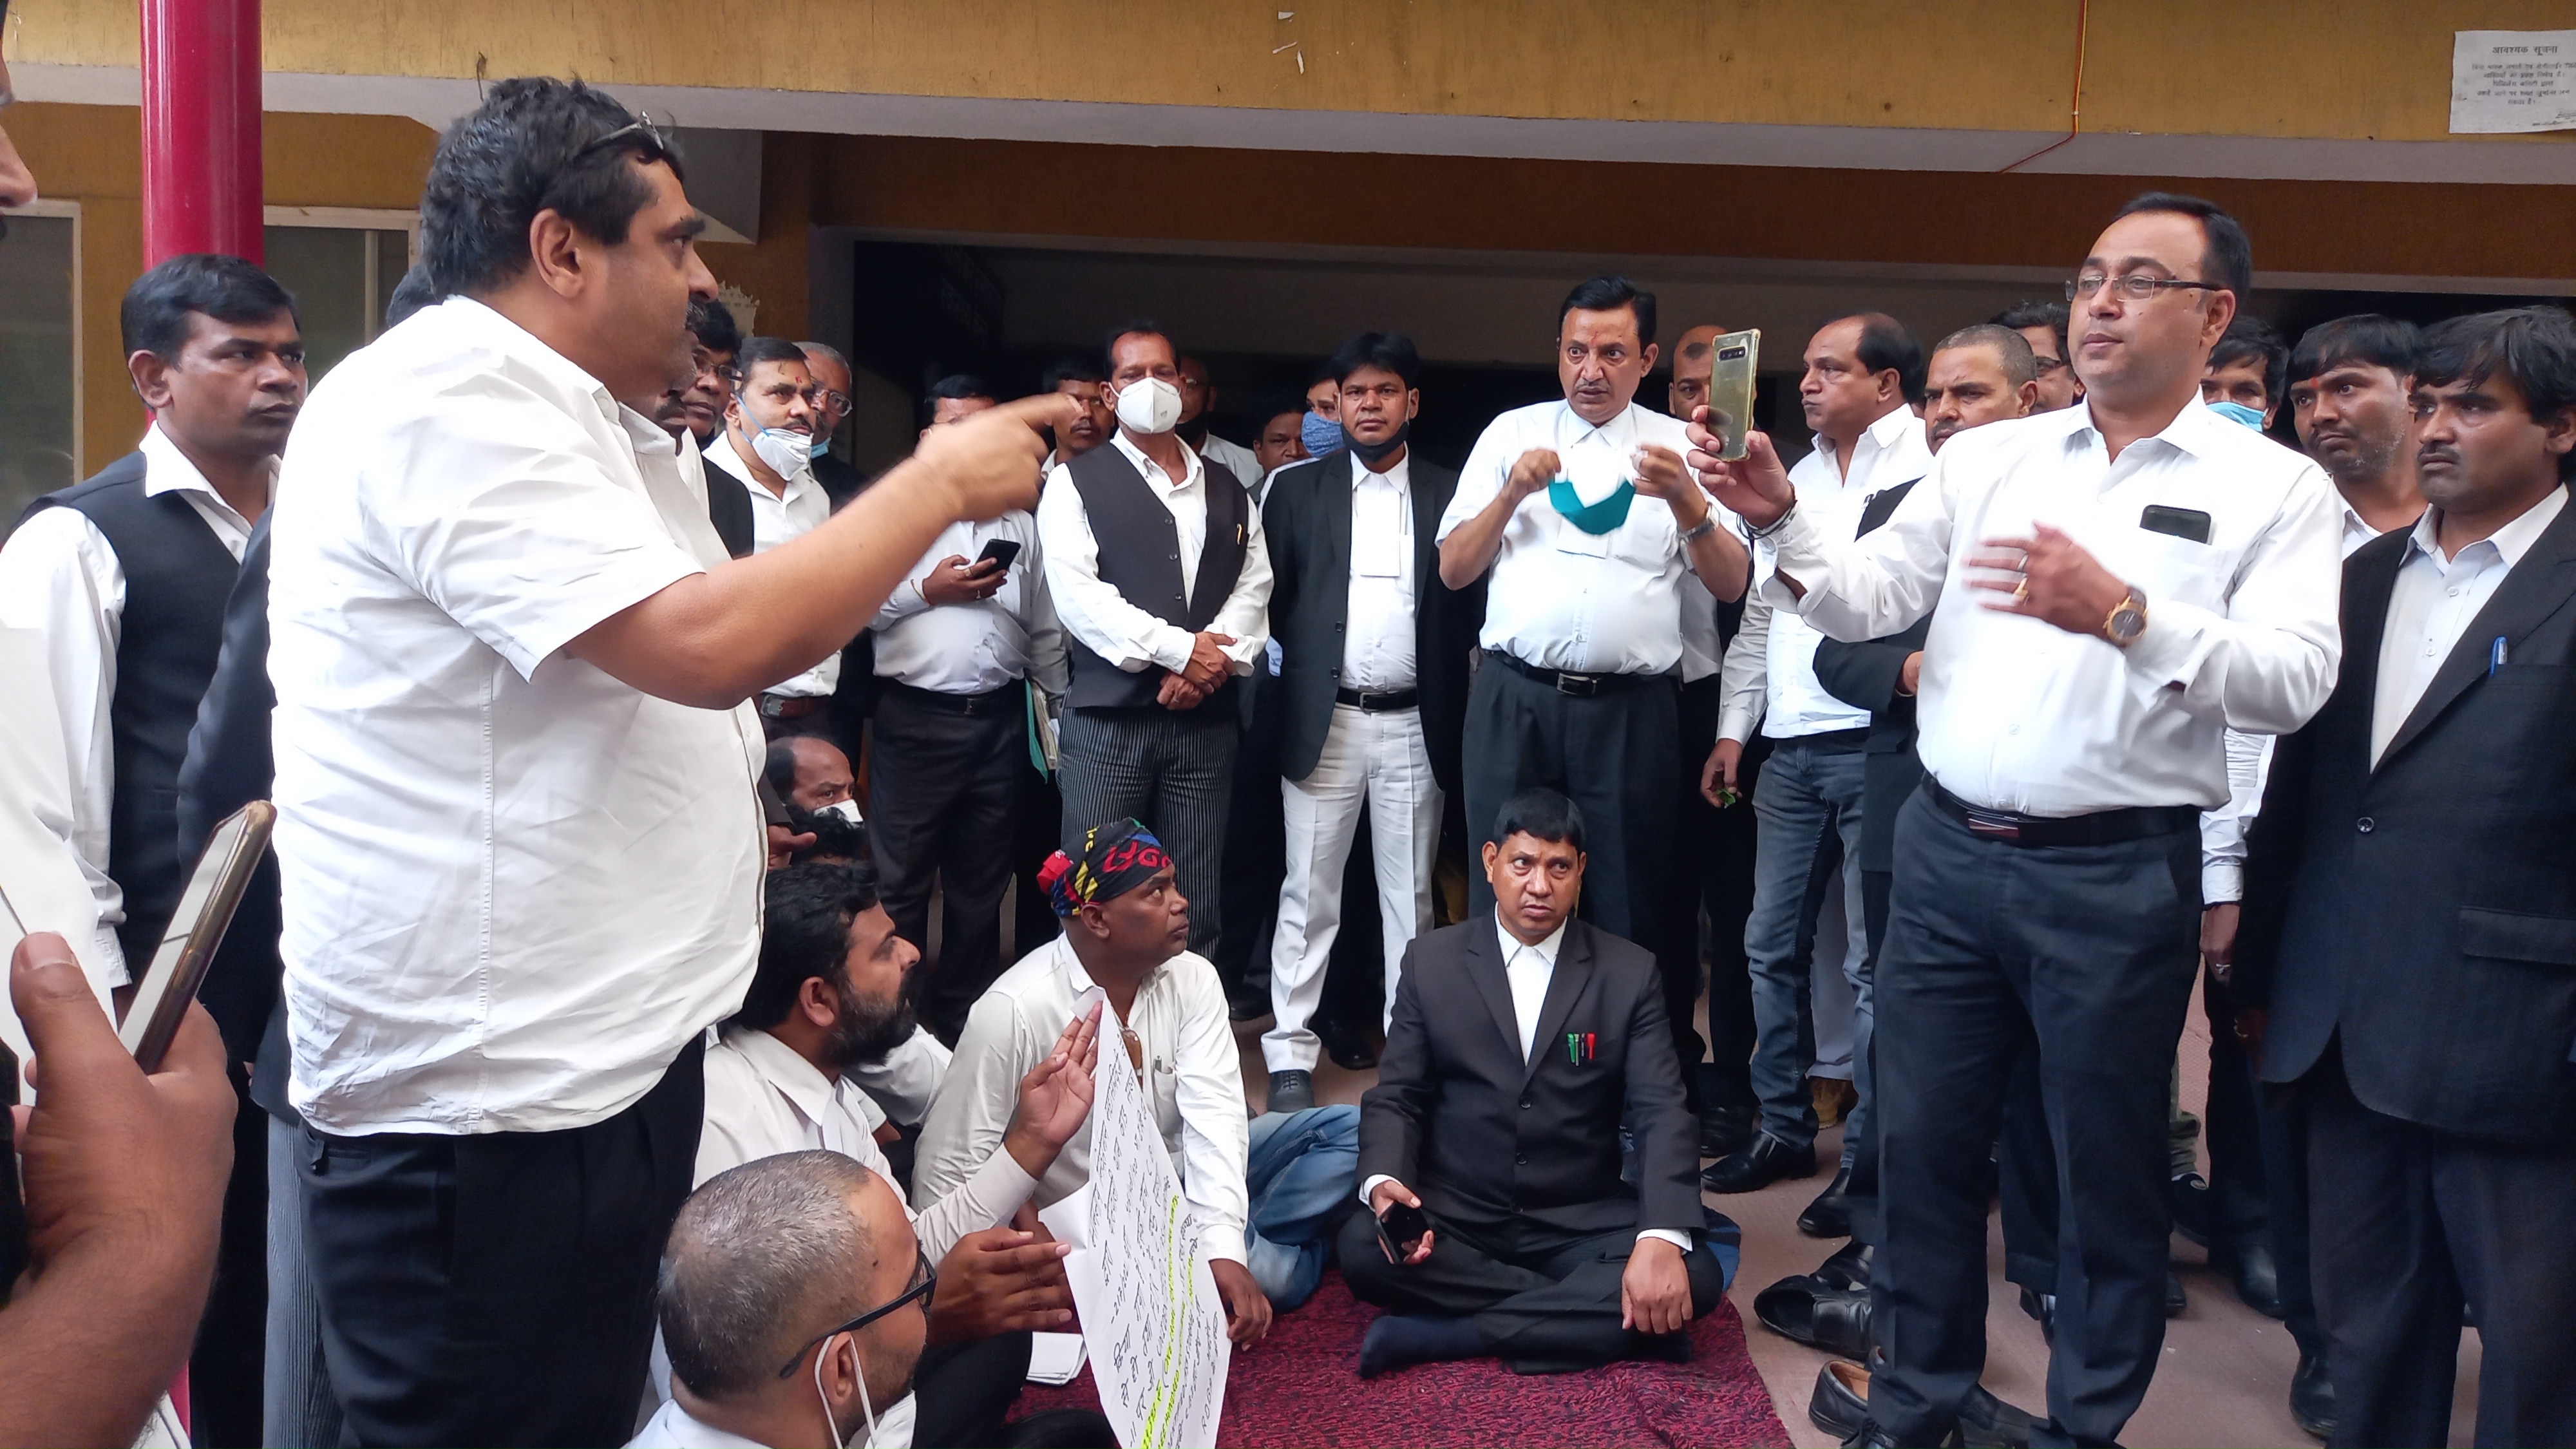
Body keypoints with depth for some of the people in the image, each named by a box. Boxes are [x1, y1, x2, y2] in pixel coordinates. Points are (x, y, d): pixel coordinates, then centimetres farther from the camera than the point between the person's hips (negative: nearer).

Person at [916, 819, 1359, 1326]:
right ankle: (1279, 1258, 4)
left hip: (1183, 1178, 5)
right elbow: (949, 1171, -21)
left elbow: (1213, 1117, -19)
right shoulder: (1013, 1011, -23)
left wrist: (1224, 1248, -32)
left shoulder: (1192, 979, -10)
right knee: (1269, 1275, -28)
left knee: (1350, 1129, -9)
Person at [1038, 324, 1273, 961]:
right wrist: (1177, 650, -13)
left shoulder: (1228, 490, 18)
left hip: (1206, 719, 3)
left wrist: (1212, 660, -11)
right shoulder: (1076, 482, 5)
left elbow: (1253, 589, 7)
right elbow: (1076, 593, -8)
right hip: (1109, 716, -3)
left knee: (1196, 905, 5)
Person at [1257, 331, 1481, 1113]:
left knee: (1409, 895, 8)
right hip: (1323, 720, 0)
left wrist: (1463, 715, -7)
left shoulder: (1451, 495, 5)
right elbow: (1271, 599, 4)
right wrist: (1302, 665, -4)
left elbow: (1473, 605, 1)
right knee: (1308, 893, 3)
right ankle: (1291, 1053, 9)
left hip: (1415, 725, 1)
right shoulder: (1298, 489, 6)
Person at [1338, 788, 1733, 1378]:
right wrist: (1384, 1182, -20)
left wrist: (1662, 1238, -24)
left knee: (1697, 1273, -27)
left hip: (1581, 1227, 1)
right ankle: (1580, 1313, -19)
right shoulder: (1430, 962, 4)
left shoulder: (1630, 973, 2)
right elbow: (1395, 1099, 4)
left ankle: (1434, 1335, -24)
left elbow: (1661, 1113, -6)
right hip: (1453, 1219, 0)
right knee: (1362, 1249, -30)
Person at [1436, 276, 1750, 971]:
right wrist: (1513, 491, -8)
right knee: (1506, 903, 7)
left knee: (1626, 911, 5)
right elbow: (1452, 570, 7)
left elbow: (1731, 584, 1)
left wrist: (1683, 498, -15)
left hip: (1631, 709, 0)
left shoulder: (1680, 446, 7)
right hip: (1515, 700, 1)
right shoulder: (1511, 433, 9)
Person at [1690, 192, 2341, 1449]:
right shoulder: (1986, 459, 9)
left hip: (2118, 874, -3)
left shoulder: (2272, 487, -1)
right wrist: (1781, 520, -14)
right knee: (1920, 1136, 10)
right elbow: (1869, 601, 4)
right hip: (1949, 851, 3)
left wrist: (2125, 615, -26)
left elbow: (2294, 680, -13)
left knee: (2107, 1164, 10)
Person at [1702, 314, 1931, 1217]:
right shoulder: (1797, 479, 17)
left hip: (1875, 742, -7)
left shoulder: (1930, 470, -5)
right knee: (1772, 944, 12)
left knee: (1872, 962, 0)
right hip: (1790, 745, 7)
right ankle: (1784, 1128, 26)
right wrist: (1734, 728, 14)